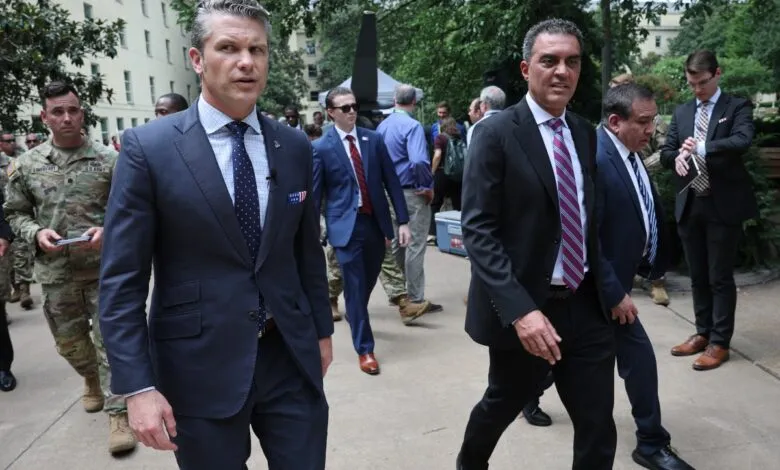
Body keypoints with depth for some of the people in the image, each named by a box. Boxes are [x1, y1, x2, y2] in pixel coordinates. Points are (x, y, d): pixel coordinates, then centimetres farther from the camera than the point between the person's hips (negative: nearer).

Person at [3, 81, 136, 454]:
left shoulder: (108, 160, -4)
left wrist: (107, 231, -19)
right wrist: (36, 233, -10)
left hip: (103, 267, -3)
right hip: (55, 271, 3)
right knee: (69, 341, 18)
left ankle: (117, 413, 6)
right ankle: (93, 380, 46)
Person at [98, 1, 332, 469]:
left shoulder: (295, 146, 3)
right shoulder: (148, 147, -9)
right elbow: (121, 280, -9)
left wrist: (322, 329, 15)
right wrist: (138, 385, -12)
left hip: (291, 356, 3)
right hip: (199, 367, -3)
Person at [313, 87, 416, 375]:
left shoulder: (374, 139, 5)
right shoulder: (322, 148, -4)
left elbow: (392, 181, 5)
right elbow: (315, 195, -1)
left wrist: (403, 220, 1)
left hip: (376, 221, 4)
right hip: (346, 225, -4)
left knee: (369, 281, 18)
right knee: (355, 287, 1)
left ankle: (355, 316, 48)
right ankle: (364, 348, 14)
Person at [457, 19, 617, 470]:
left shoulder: (585, 133, 8)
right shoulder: (496, 134, -11)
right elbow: (478, 230, -18)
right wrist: (519, 309, -25)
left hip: (586, 306, 5)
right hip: (525, 308, -5)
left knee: (599, 430, 9)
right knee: (503, 406, 18)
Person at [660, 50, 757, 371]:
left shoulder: (737, 107, -2)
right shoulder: (681, 112, 12)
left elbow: (742, 141, -20)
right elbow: (666, 152, 9)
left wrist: (701, 147, -31)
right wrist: (676, 158, -13)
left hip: (723, 205, -5)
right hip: (689, 205, 5)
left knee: (720, 278, 1)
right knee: (698, 277, 13)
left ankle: (720, 343, 12)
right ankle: (703, 333, 27)